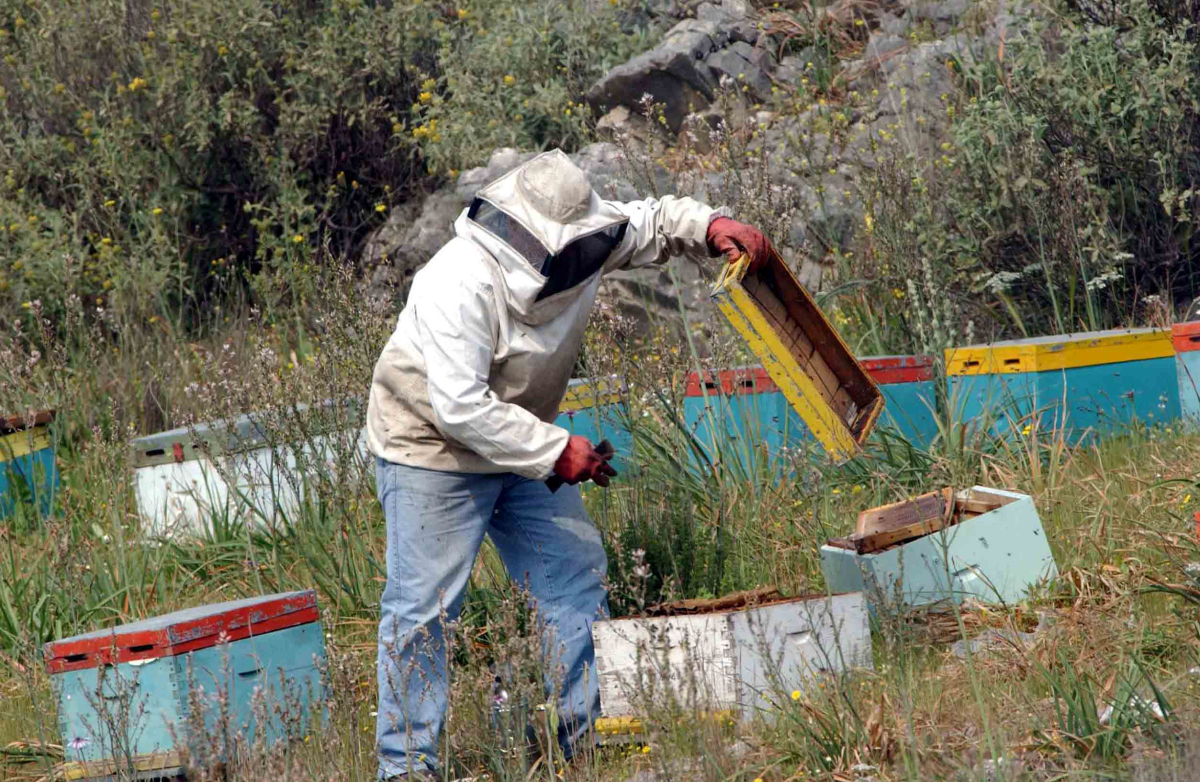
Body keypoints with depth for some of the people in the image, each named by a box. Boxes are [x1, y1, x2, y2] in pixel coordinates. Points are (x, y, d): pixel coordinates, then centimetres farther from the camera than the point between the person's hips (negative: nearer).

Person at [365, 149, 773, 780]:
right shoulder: (460, 287, -32)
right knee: (423, 607, -7)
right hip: (432, 451, -8)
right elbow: (461, 408, -34)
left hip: (522, 443, 8)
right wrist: (556, 451, -30)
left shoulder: (574, 241, -10)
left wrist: (712, 227, -16)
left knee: (575, 579, 8)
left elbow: (651, 224, 6)